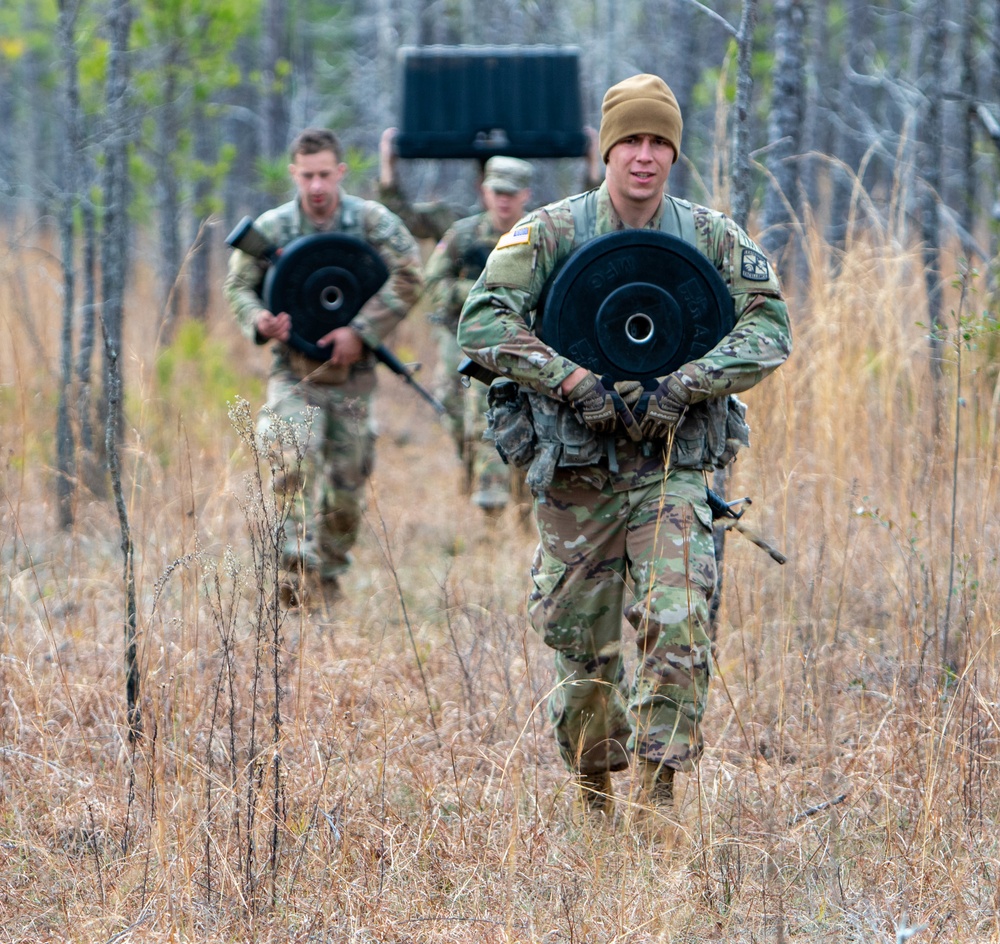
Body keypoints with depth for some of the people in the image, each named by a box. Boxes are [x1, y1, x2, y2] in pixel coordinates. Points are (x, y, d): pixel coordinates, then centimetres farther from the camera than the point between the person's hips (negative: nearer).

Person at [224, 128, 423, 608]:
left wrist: (361, 331, -18)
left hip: (352, 374, 1)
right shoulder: (271, 227, -2)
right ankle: (297, 565, -23)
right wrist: (259, 320, -16)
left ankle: (329, 573, 25)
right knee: (298, 459, -25)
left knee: (348, 486, 6)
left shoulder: (372, 221, -5)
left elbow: (408, 279, -9)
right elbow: (238, 285, 7)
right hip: (295, 372, -1)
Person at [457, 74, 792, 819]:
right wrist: (575, 381, -21)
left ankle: (658, 793, -12)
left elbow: (769, 327, -3)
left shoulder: (712, 239, 3)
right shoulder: (550, 234, -2)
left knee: (678, 624, -18)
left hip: (673, 472, 0)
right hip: (576, 476, 0)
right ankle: (592, 796, 28)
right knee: (583, 647, 7)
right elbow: (483, 323, -11)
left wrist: (683, 387, -16)